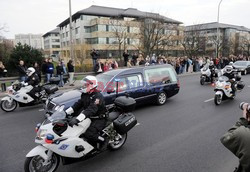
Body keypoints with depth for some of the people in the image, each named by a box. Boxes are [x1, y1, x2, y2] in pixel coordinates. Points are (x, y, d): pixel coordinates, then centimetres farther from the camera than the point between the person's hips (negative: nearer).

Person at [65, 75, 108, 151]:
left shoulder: (98, 96, -22)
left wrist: (77, 119, -44)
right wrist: (66, 112, -7)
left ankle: (103, 140, 1)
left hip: (99, 120, -9)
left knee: (88, 134, -27)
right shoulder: (85, 95, 7)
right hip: (89, 118, 9)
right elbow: (77, 105, 5)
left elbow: (91, 110, -35)